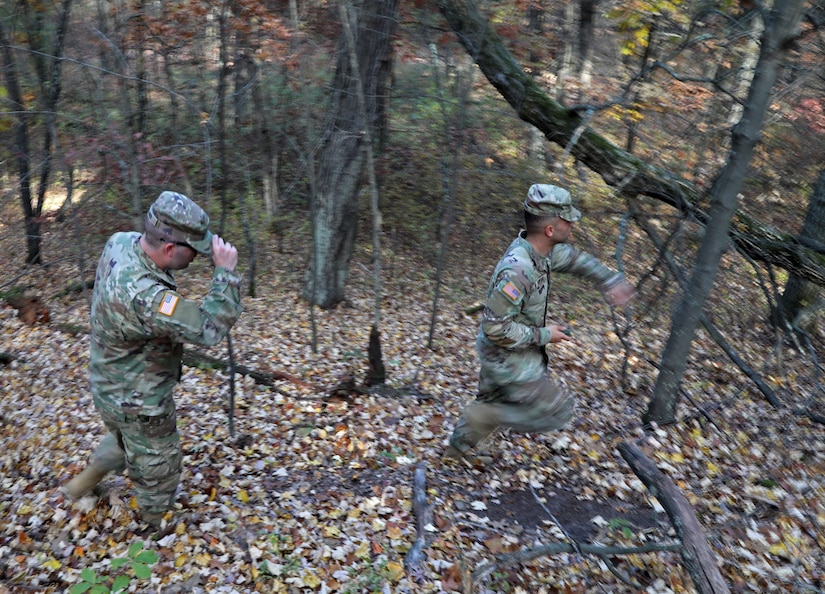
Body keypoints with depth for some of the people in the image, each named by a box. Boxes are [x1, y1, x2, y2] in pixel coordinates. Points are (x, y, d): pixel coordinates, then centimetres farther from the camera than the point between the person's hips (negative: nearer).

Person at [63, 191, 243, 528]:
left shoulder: (121, 242, -15)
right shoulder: (142, 294, -41)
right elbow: (208, 329, -41)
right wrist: (225, 272, -34)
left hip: (113, 384, 8)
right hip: (137, 402, -8)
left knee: (124, 441, 37)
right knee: (158, 472, 19)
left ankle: (85, 482, 55)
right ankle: (155, 529, 42)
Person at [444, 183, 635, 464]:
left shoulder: (544, 250, -7)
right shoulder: (517, 270, -36)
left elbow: (576, 259, 14)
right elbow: (495, 327, -32)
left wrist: (612, 281, 4)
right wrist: (544, 335, -22)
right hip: (509, 359, -9)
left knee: (492, 401, 27)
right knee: (556, 410, 3)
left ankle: (458, 446, 46)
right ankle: (481, 418, 8)